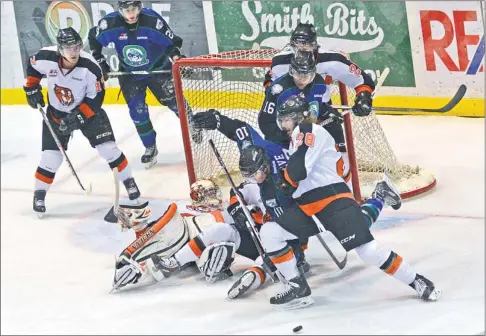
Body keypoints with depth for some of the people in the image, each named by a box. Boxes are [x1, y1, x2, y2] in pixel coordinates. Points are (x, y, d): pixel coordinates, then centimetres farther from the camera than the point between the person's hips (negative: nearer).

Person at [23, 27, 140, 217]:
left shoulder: (90, 67, -29)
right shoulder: (46, 58, -23)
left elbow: (96, 98, -21)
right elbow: (32, 68, 2)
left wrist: (78, 117, -26)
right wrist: (32, 89, -2)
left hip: (87, 110, -1)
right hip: (56, 113, 1)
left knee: (107, 147, -8)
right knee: (52, 155, -4)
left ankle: (128, 181, 11)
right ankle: (39, 194, 15)